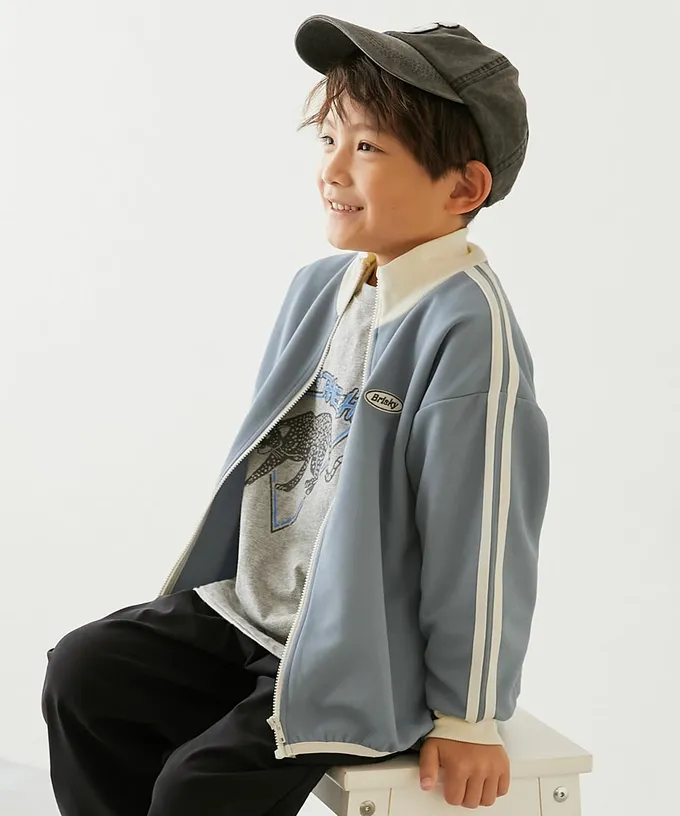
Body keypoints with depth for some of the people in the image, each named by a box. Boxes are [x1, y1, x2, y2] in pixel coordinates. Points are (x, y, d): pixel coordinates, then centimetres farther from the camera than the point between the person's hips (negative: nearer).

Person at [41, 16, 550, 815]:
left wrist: (468, 716, -14)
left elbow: (482, 524, -20)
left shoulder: (467, 327, -23)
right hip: (252, 603, 8)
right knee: (82, 673, 3)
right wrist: (225, 578, 21)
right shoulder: (319, 286, 4)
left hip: (368, 655, -8)